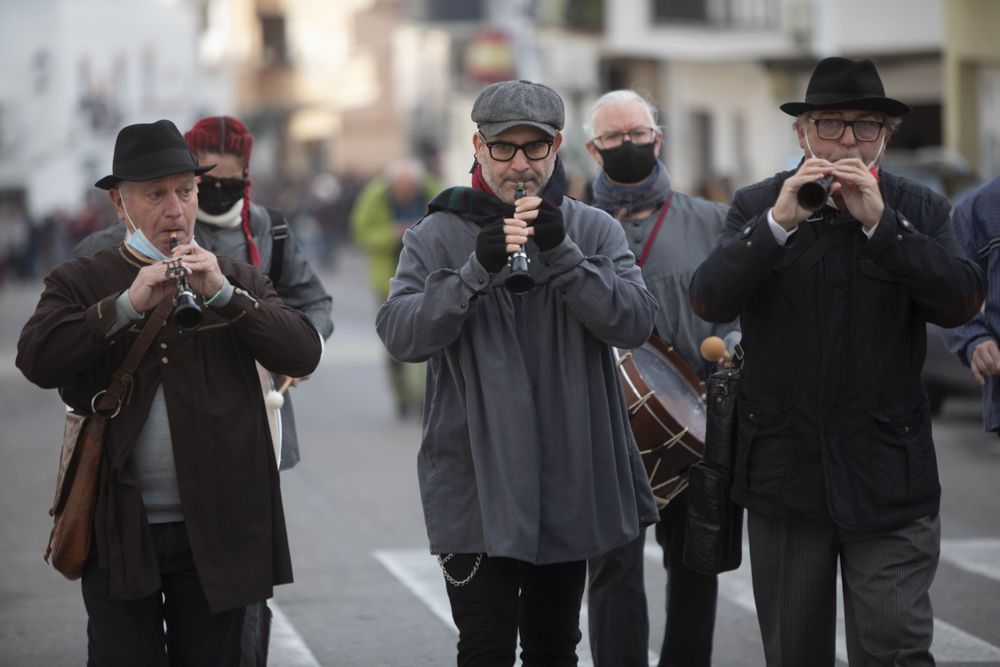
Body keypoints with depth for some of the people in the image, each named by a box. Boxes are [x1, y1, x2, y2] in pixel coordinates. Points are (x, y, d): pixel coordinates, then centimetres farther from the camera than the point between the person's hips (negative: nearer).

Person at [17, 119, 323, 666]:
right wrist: (128, 304, -20)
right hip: (120, 533, -1)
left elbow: (304, 354, -3)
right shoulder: (81, 283, 6)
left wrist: (222, 295, -14)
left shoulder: (239, 281, 12)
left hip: (215, 533, 1)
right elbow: (36, 361, -12)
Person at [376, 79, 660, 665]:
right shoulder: (439, 236, 0)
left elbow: (634, 324, -10)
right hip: (479, 489, -2)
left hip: (572, 484, 2)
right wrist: (477, 269, -26)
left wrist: (560, 254, -22)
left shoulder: (596, 231, 5)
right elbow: (402, 336, -13)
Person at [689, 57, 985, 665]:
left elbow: (963, 302, -13)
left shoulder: (919, 210, 2)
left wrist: (879, 221, -20)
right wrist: (778, 222, -23)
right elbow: (709, 301, -10)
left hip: (887, 474, -1)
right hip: (785, 472, 2)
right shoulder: (758, 206, 3)